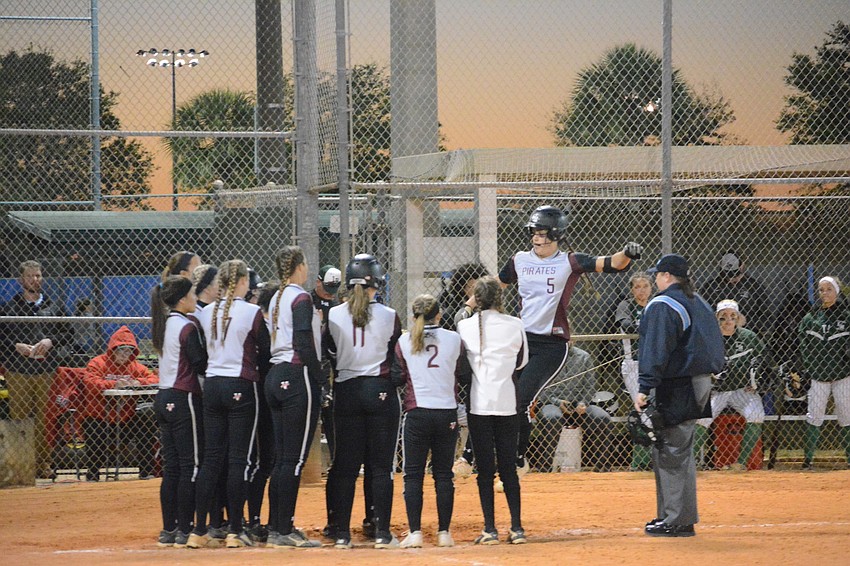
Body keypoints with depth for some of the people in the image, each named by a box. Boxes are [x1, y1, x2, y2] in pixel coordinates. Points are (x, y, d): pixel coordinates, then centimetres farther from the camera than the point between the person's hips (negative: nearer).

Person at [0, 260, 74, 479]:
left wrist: (50, 341, -5)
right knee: (19, 417, -4)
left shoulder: (53, 307, 12)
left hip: (46, 370, 2)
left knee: (44, 419, 1)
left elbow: (69, 333, 12)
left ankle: (43, 464, 9)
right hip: (18, 371, -2)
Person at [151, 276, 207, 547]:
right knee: (190, 465, -4)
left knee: (171, 466, 11)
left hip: (163, 400, 8)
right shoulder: (187, 326, -14)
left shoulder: (162, 324, 11)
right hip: (184, 400, -8)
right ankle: (185, 530, -5)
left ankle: (169, 530, 12)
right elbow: (201, 364, -16)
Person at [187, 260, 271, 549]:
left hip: (212, 385, 5)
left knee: (211, 457, 8)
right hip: (242, 388, -5)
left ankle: (198, 531, 6)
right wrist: (261, 373, 15)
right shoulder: (252, 313, -10)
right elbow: (265, 353, -3)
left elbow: (206, 349, 13)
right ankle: (235, 531, -1)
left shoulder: (206, 313, 5)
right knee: (239, 458, 0)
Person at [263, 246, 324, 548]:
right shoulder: (301, 298, -11)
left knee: (282, 458, 12)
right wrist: (320, 379, -10)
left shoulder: (276, 299, 15)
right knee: (294, 458, -7)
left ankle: (277, 528, 14)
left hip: (275, 376, 9)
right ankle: (285, 532, -8)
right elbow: (304, 345, -17)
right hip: (298, 376, -9)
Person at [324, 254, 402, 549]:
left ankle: (342, 533, 4)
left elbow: (329, 356, 5)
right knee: (381, 466, 2)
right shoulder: (388, 316, -6)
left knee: (345, 465, 6)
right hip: (381, 391, -2)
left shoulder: (333, 316, -3)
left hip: (347, 392, 2)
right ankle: (382, 533, 1)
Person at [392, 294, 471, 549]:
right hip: (447, 413, 1)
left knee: (413, 474, 3)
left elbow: (397, 378, -2)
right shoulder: (453, 340, 0)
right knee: (444, 474, 8)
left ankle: (415, 533, -3)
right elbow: (465, 376, 4)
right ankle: (444, 533, 7)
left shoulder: (404, 342, -2)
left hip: (417, 412, -1)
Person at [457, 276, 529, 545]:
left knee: (485, 468, 3)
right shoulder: (514, 325, -1)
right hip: (507, 402, 1)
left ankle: (490, 529, 0)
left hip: (478, 403, -1)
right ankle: (516, 528, 6)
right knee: (508, 467, 8)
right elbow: (522, 361, 12)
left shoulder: (464, 326, -4)